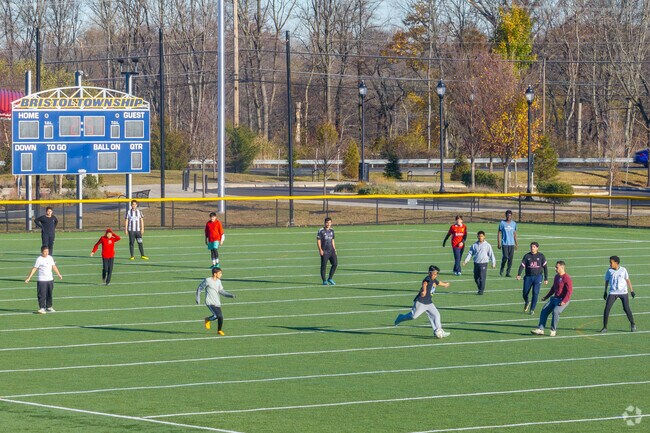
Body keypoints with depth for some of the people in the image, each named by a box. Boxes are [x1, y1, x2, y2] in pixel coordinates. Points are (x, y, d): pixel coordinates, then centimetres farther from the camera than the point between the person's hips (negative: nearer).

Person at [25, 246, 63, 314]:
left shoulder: (50, 258, 7)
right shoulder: (39, 259, -11)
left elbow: (54, 267, 19)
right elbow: (34, 269, -12)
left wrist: (59, 274, 26)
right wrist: (28, 278, -16)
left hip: (50, 279, 6)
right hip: (42, 280, -6)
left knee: (49, 294, 13)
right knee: (42, 295, -9)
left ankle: (49, 307, 24)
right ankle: (42, 308, -6)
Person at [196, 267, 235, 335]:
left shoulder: (218, 281, 8)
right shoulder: (207, 280, -10)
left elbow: (221, 291, 13)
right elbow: (199, 288, -1)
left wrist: (230, 295, 2)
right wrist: (198, 298, -2)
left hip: (217, 303, 6)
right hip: (210, 303, -6)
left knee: (221, 317, -1)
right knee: (217, 315, -21)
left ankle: (219, 330, 22)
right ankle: (207, 320, 8)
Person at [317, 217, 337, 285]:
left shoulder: (332, 230, 13)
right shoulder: (321, 231, -5)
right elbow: (318, 241, -6)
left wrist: (334, 249, 17)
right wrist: (320, 250, -15)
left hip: (331, 251, 5)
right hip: (324, 251, -5)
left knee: (335, 263, -3)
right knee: (324, 265, -4)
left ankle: (330, 278, 9)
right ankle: (324, 280, 5)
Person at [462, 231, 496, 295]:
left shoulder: (487, 245, -1)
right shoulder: (475, 245, 7)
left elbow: (491, 254, 2)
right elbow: (470, 253, 9)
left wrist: (493, 263, 0)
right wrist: (466, 261, 0)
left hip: (483, 263, -4)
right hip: (476, 263, 4)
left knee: (482, 277, -8)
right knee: (476, 278, 8)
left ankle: (481, 290, -1)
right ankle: (479, 289, 25)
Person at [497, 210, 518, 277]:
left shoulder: (514, 223, 10)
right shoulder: (502, 223, 0)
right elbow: (499, 233, 1)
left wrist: (516, 244, 14)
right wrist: (498, 243, -5)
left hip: (512, 244, 3)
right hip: (505, 243, -3)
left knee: (511, 258, -2)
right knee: (505, 257, -13)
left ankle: (508, 272, 5)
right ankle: (501, 270, 10)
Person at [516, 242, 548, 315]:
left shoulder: (541, 256, 2)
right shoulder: (527, 256, 3)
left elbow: (545, 267, 6)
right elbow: (522, 266, -1)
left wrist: (546, 279, 3)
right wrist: (519, 275, -18)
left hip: (538, 277, -1)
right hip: (528, 277, 1)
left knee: (535, 293, -9)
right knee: (525, 293, 1)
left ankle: (532, 309, 2)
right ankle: (526, 303, 35)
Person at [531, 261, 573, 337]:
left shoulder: (567, 279, -15)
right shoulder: (557, 277, 13)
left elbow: (569, 291, -20)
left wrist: (564, 301, -27)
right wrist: (546, 297, 24)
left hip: (563, 300, -9)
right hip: (555, 298, 9)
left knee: (555, 311, -29)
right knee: (544, 310, -3)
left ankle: (553, 330, -14)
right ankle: (540, 329, 0)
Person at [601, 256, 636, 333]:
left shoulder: (623, 270, -3)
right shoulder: (609, 271, 0)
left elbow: (628, 280, 8)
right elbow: (607, 281, 12)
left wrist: (631, 290, 8)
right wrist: (605, 292, 12)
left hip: (623, 292, -1)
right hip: (613, 293, 1)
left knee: (626, 308, -7)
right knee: (607, 308, -11)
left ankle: (632, 324, 15)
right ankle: (604, 327, -3)